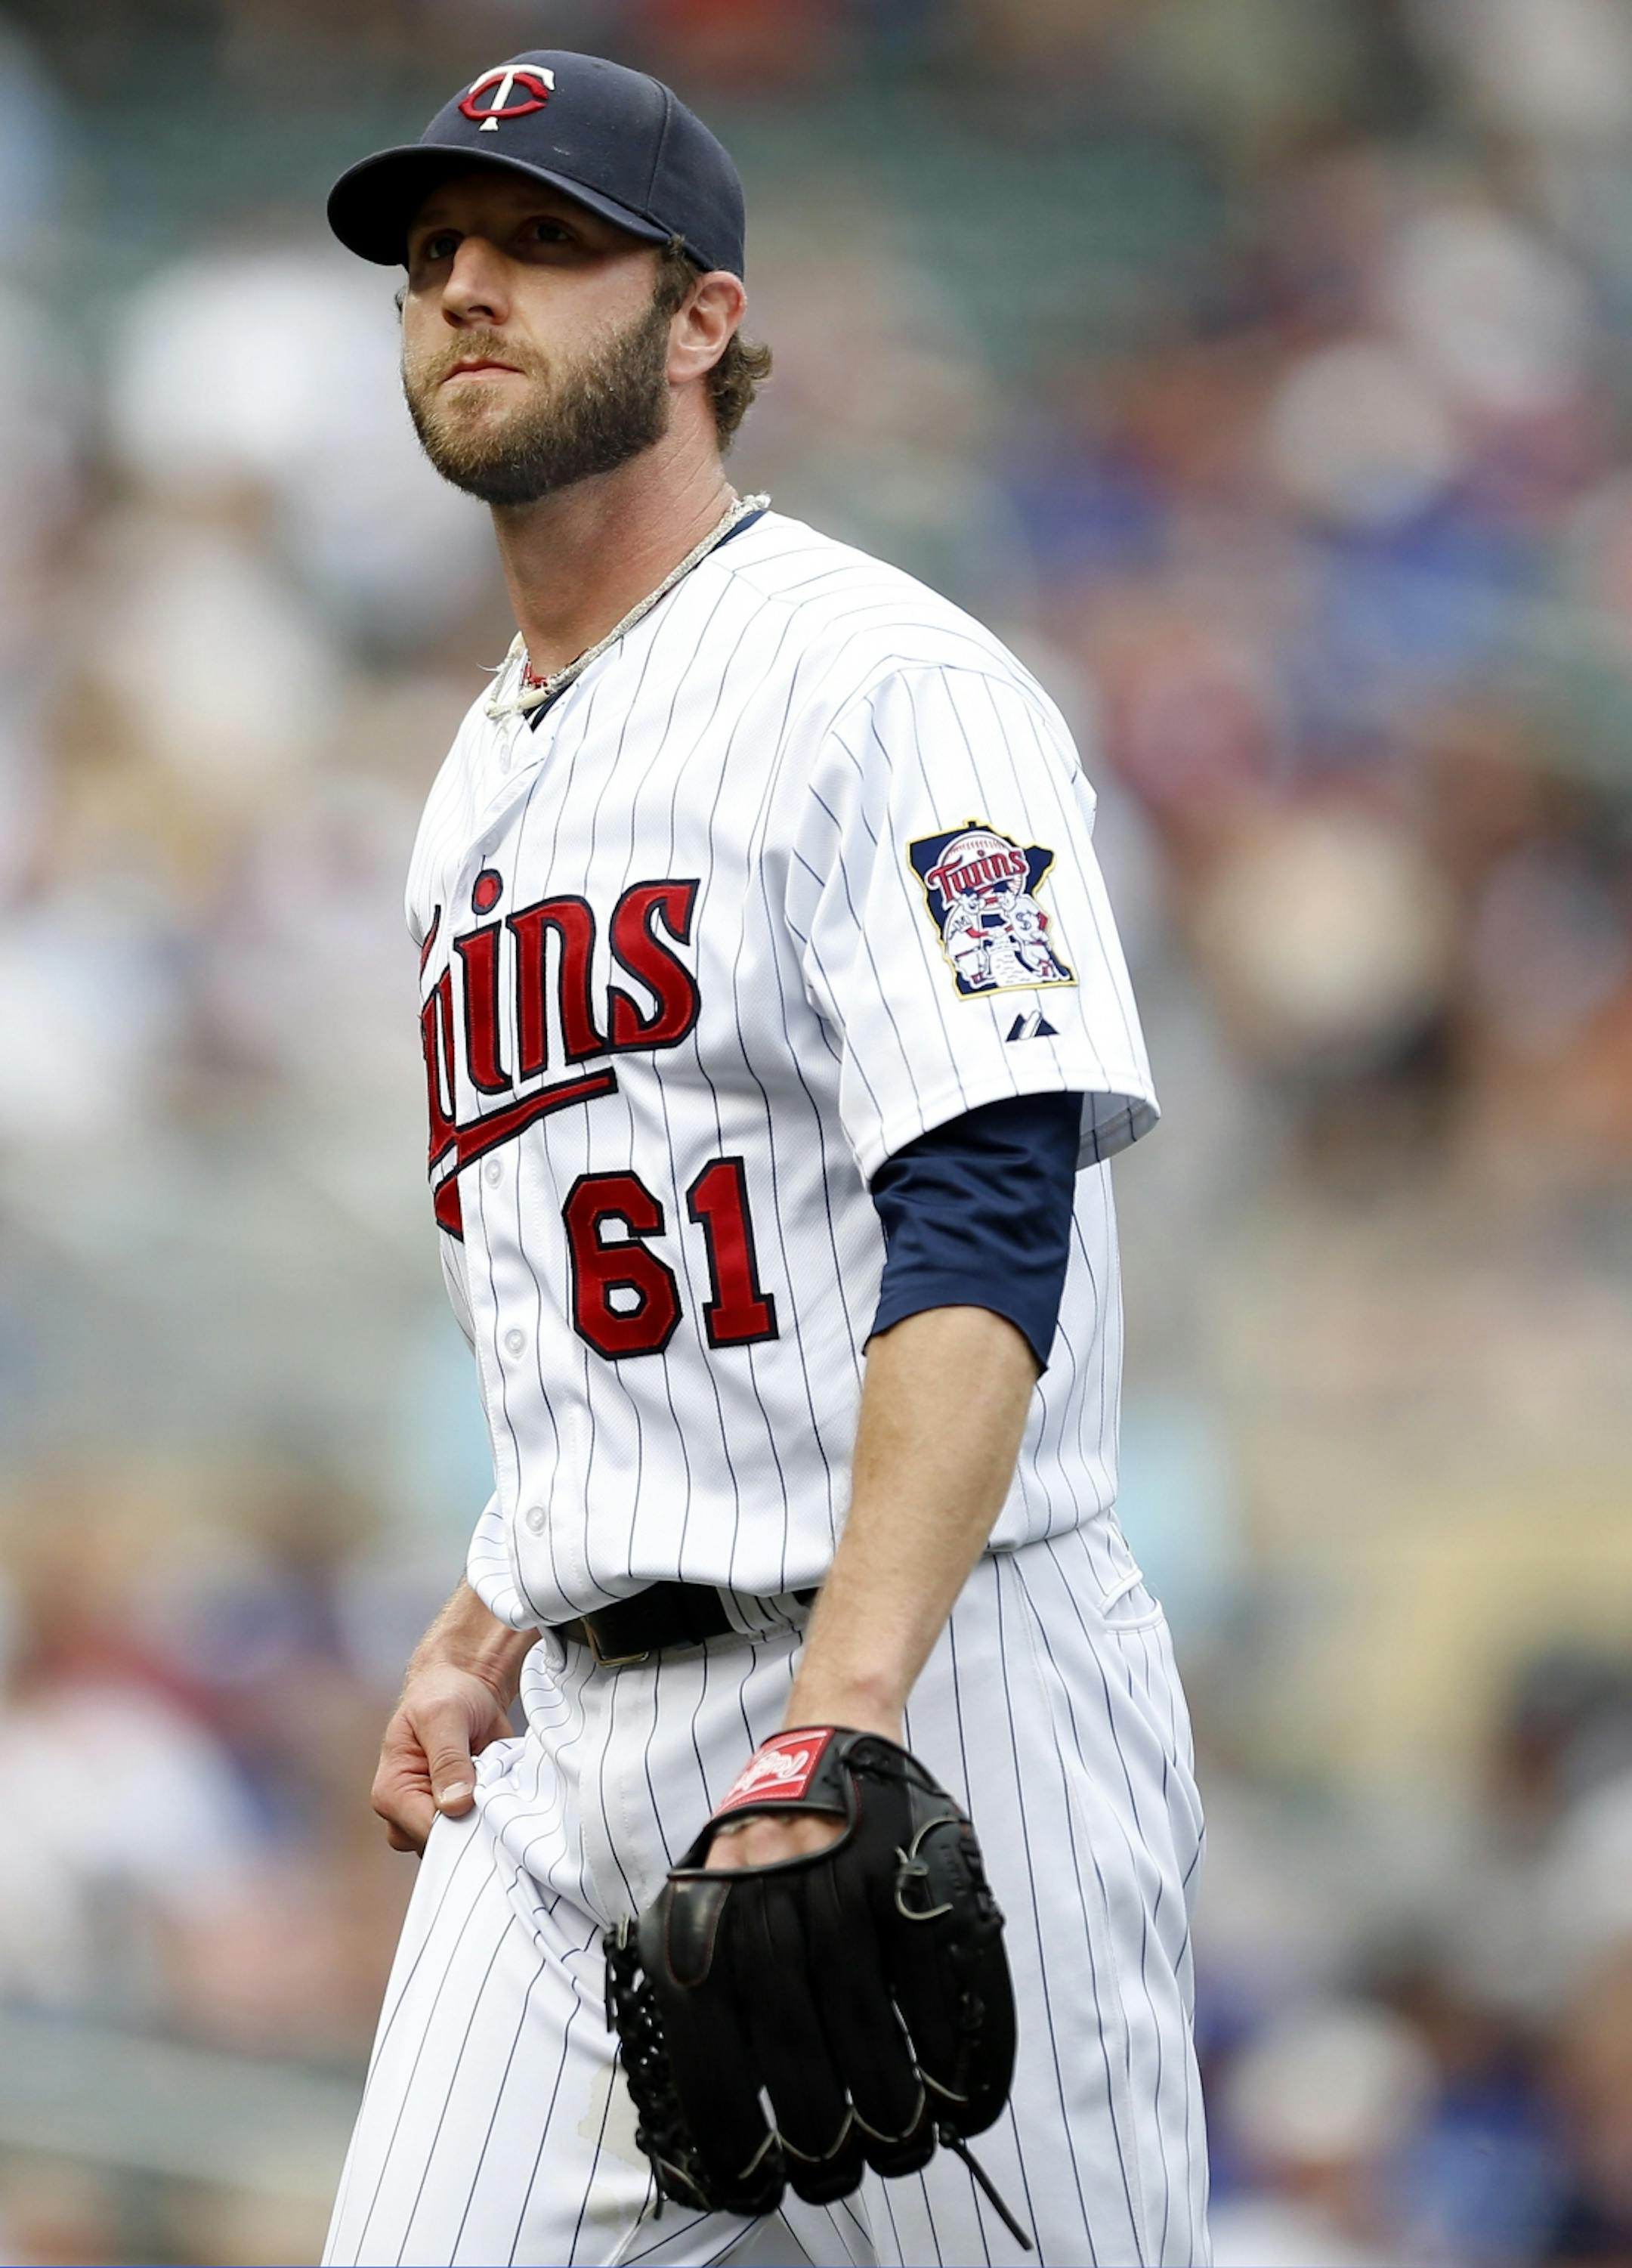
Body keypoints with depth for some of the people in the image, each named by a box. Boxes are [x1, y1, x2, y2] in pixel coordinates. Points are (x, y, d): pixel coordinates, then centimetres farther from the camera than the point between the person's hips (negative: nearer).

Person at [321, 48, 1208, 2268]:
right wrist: (488, 1635, 15)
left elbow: (986, 1226, -20)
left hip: (936, 1694, -7)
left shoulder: (887, 685, -8)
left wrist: (840, 1716, -31)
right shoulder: (485, 779, 19)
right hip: (574, 1754, 7)